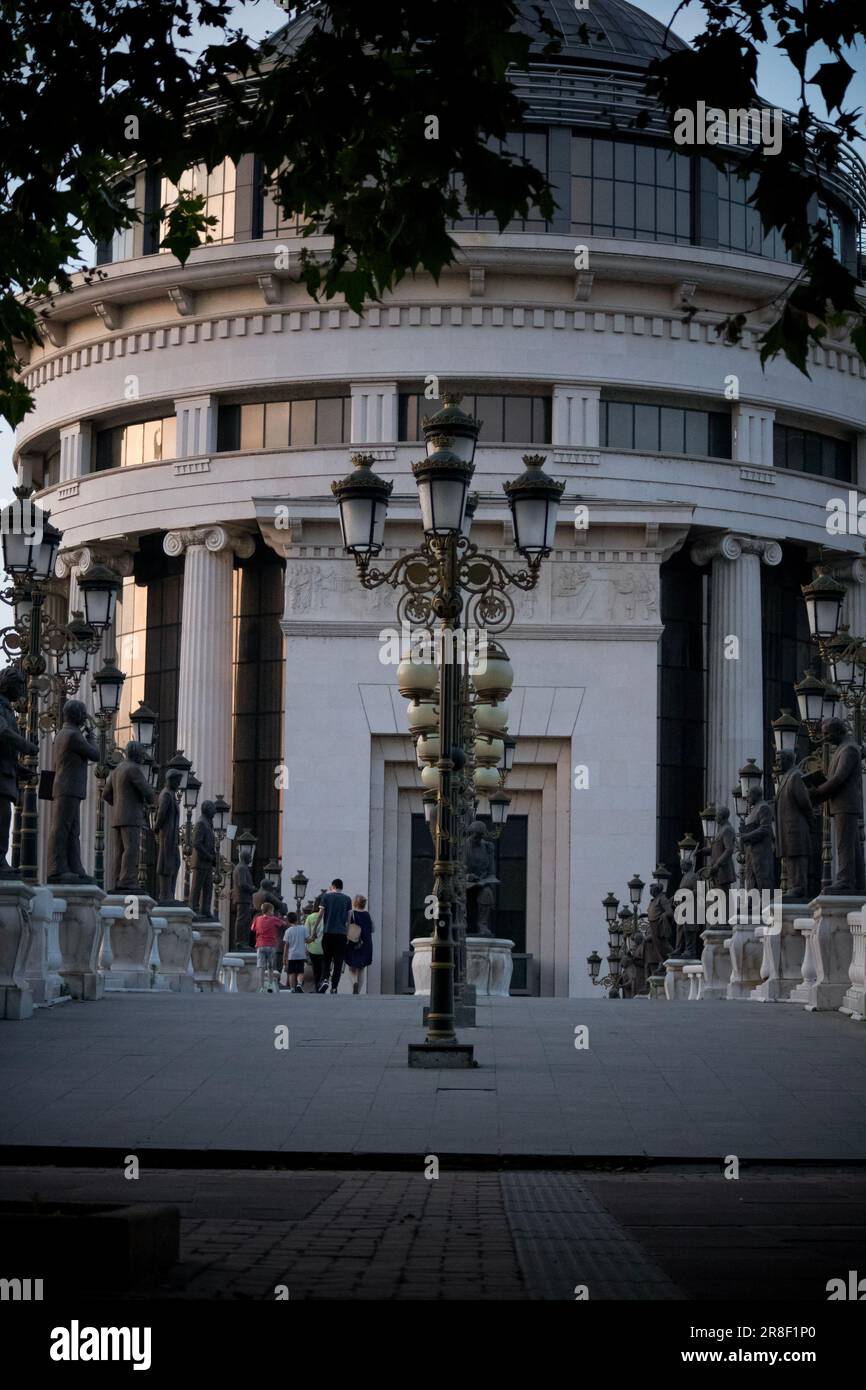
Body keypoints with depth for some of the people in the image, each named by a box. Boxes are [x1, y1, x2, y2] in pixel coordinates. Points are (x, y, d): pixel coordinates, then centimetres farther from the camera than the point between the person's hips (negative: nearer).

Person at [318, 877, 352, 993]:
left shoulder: (327, 896, 3)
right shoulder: (347, 899, 7)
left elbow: (321, 915, 0)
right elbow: (348, 919, 7)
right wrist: (348, 933, 15)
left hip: (328, 932, 0)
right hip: (341, 933, 0)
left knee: (327, 959, 11)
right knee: (338, 962, 3)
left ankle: (325, 980, -12)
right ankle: (334, 988, -1)